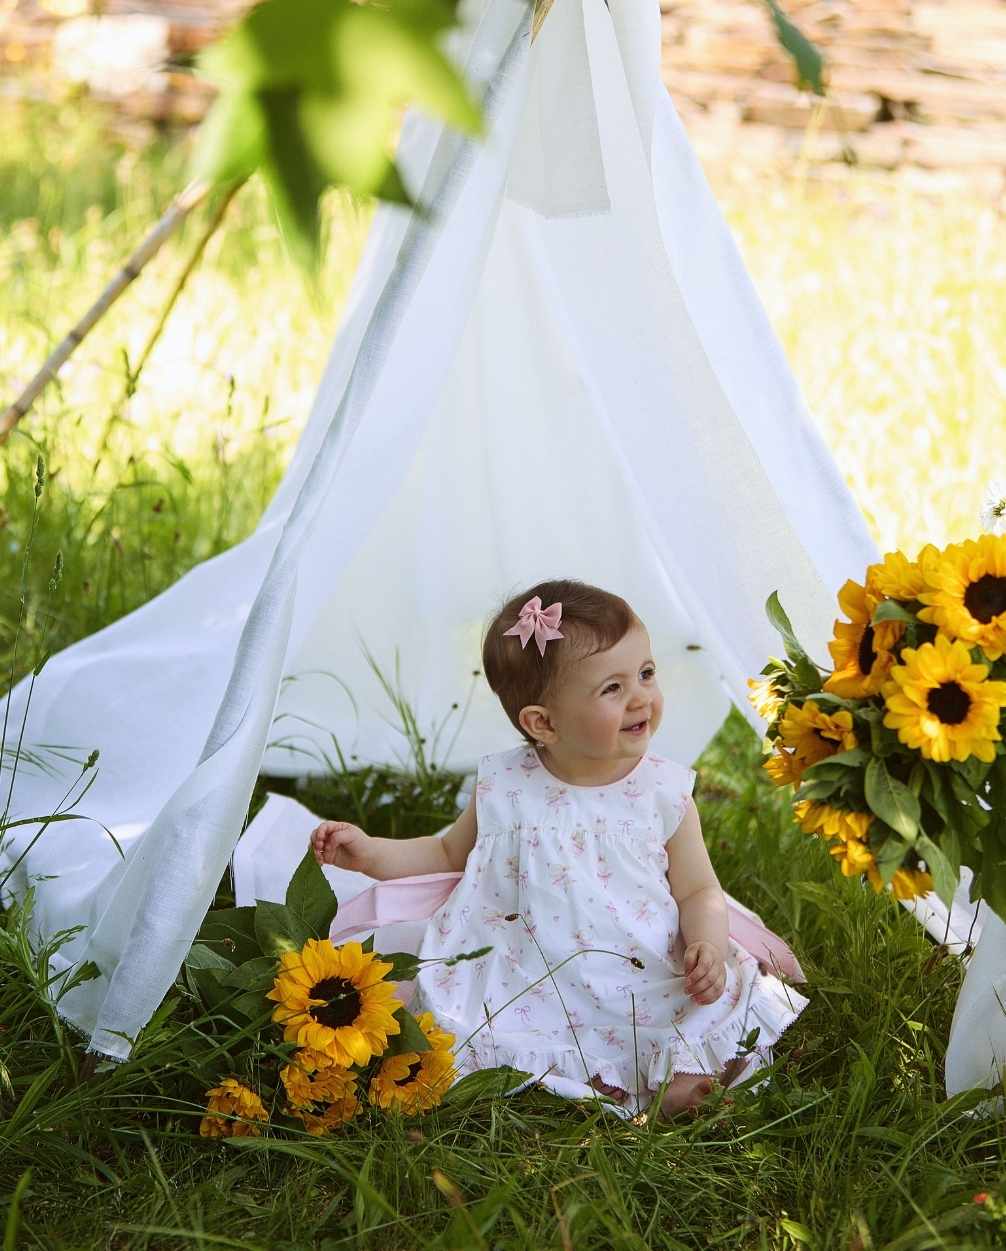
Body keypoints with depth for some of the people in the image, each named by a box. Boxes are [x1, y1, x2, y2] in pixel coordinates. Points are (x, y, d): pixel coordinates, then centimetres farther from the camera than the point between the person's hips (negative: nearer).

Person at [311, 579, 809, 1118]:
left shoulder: (663, 793, -1)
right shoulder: (505, 788, 0)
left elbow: (698, 891, 4)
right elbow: (448, 855, 17)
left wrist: (708, 946, -17)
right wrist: (371, 853, 3)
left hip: (649, 989, -1)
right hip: (532, 992, 1)